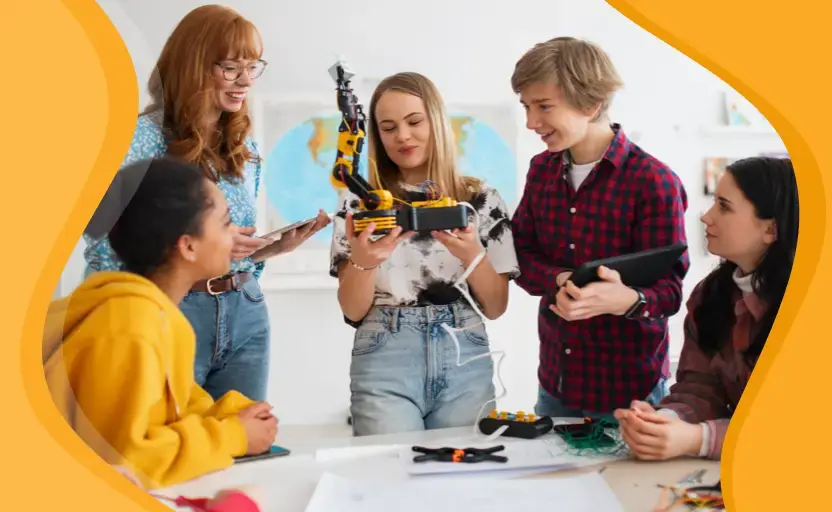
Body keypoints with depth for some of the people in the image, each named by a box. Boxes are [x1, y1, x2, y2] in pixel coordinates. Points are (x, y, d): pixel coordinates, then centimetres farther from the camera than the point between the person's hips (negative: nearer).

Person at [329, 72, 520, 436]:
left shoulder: (481, 199, 4)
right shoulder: (358, 202, 2)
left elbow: (496, 307, 3)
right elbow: (353, 311, 1)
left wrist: (471, 254, -15)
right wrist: (362, 262, -19)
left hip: (465, 361, 1)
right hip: (384, 363, -1)